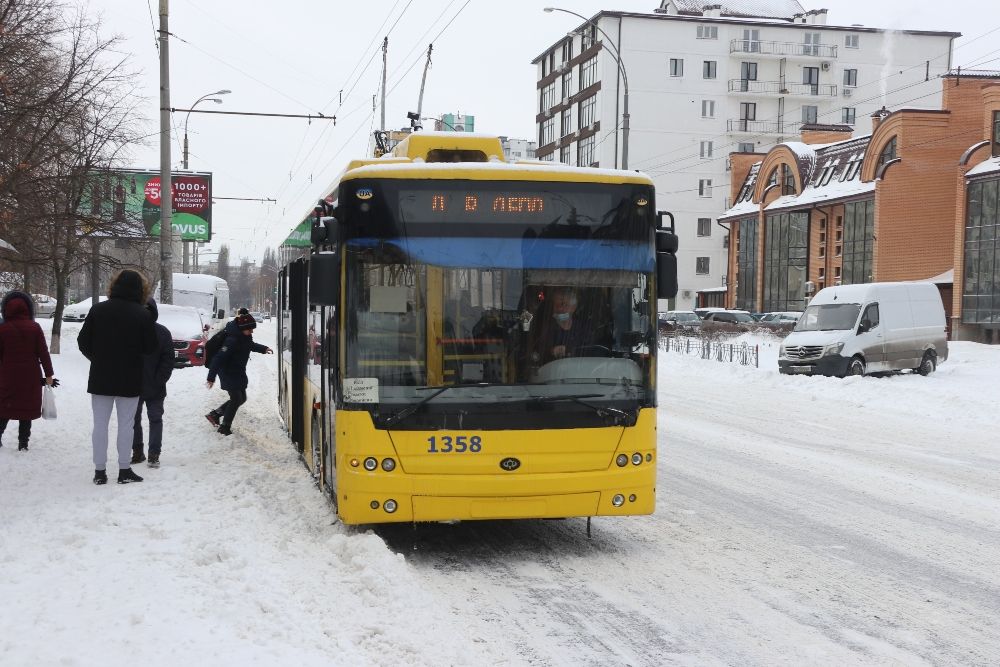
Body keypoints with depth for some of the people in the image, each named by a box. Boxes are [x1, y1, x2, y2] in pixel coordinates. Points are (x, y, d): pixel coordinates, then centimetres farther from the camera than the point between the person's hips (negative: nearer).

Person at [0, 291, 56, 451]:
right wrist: (49, 374, 0)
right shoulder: (35, 328, -5)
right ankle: (23, 444, 7)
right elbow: (43, 352, -5)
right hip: (30, 377, 0)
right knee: (27, 407, 6)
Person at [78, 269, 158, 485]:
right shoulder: (143, 314, -10)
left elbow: (83, 342, -1)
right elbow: (150, 348, -5)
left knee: (100, 424, 8)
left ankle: (100, 471, 10)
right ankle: (124, 470, 10)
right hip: (129, 380, -1)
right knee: (125, 424, 7)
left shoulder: (98, 310, -5)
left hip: (100, 378, 1)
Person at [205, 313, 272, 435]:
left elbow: (250, 345, 23)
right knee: (236, 399, -6)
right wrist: (211, 377, -32)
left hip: (239, 373, 9)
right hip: (229, 374, -9)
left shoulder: (245, 337, -2)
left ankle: (214, 414, 25)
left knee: (241, 398, 15)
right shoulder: (232, 340, -29)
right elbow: (219, 358, -31)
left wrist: (263, 349, 7)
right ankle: (225, 427, 7)